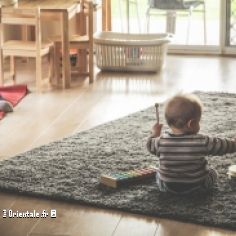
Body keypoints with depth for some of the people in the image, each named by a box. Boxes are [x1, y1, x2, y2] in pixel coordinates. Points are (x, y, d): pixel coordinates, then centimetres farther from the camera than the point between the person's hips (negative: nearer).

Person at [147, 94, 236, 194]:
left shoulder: (161, 141, -19)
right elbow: (222, 146, -13)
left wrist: (155, 133, 20)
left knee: (159, 175, 31)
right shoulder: (202, 142, -25)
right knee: (213, 173, 23)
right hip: (195, 185, -2)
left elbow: (150, 145, 1)